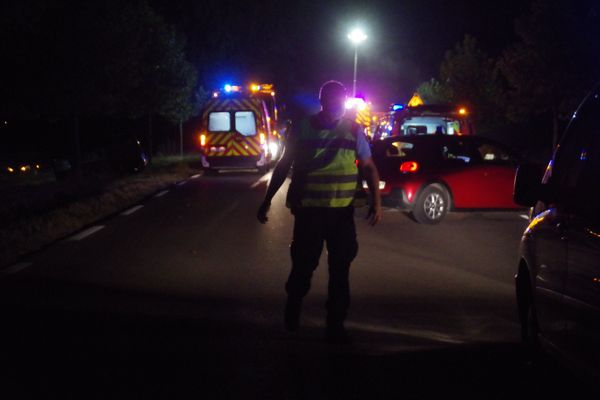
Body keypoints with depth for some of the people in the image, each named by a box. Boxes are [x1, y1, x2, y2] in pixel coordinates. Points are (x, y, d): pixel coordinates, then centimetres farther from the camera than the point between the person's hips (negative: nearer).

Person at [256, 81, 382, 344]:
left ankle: (335, 325, 12)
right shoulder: (302, 130, -1)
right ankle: (292, 309, 33)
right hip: (308, 211, -1)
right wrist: (267, 201, 6)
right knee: (303, 265, 5)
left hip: (343, 212, 1)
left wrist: (376, 202, -9)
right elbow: (283, 166, 7)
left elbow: (369, 168, 4)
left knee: (340, 269, 3)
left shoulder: (353, 131, 2)